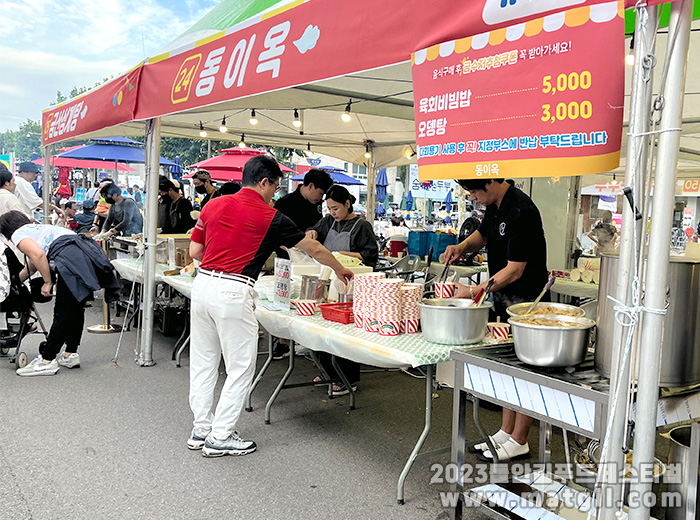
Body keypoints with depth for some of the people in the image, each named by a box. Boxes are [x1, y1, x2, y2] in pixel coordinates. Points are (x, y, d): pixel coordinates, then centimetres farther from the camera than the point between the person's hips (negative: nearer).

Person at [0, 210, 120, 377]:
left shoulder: (18, 234, 13)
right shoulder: (38, 227, 38)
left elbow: (38, 255, -8)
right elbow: (34, 264, 51)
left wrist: (48, 282, 2)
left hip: (71, 258, -8)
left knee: (63, 312, -3)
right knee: (76, 308, 16)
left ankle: (47, 360, 4)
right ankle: (71, 355, 24)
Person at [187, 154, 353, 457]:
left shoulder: (213, 205, 9)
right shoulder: (270, 218, -4)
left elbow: (194, 251, 12)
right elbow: (314, 250, 7)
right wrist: (340, 270, 23)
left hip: (202, 284, 7)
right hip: (233, 293, -7)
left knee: (203, 361, 17)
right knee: (240, 369, 7)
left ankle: (201, 429, 28)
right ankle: (220, 438, 14)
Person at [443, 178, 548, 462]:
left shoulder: (521, 212, -24)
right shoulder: (495, 205, 5)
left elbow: (515, 270, -24)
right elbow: (482, 234, 24)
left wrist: (473, 291, -20)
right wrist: (462, 246, 3)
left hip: (526, 302, -9)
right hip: (505, 299, 9)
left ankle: (519, 440, 14)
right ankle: (506, 431, 27)